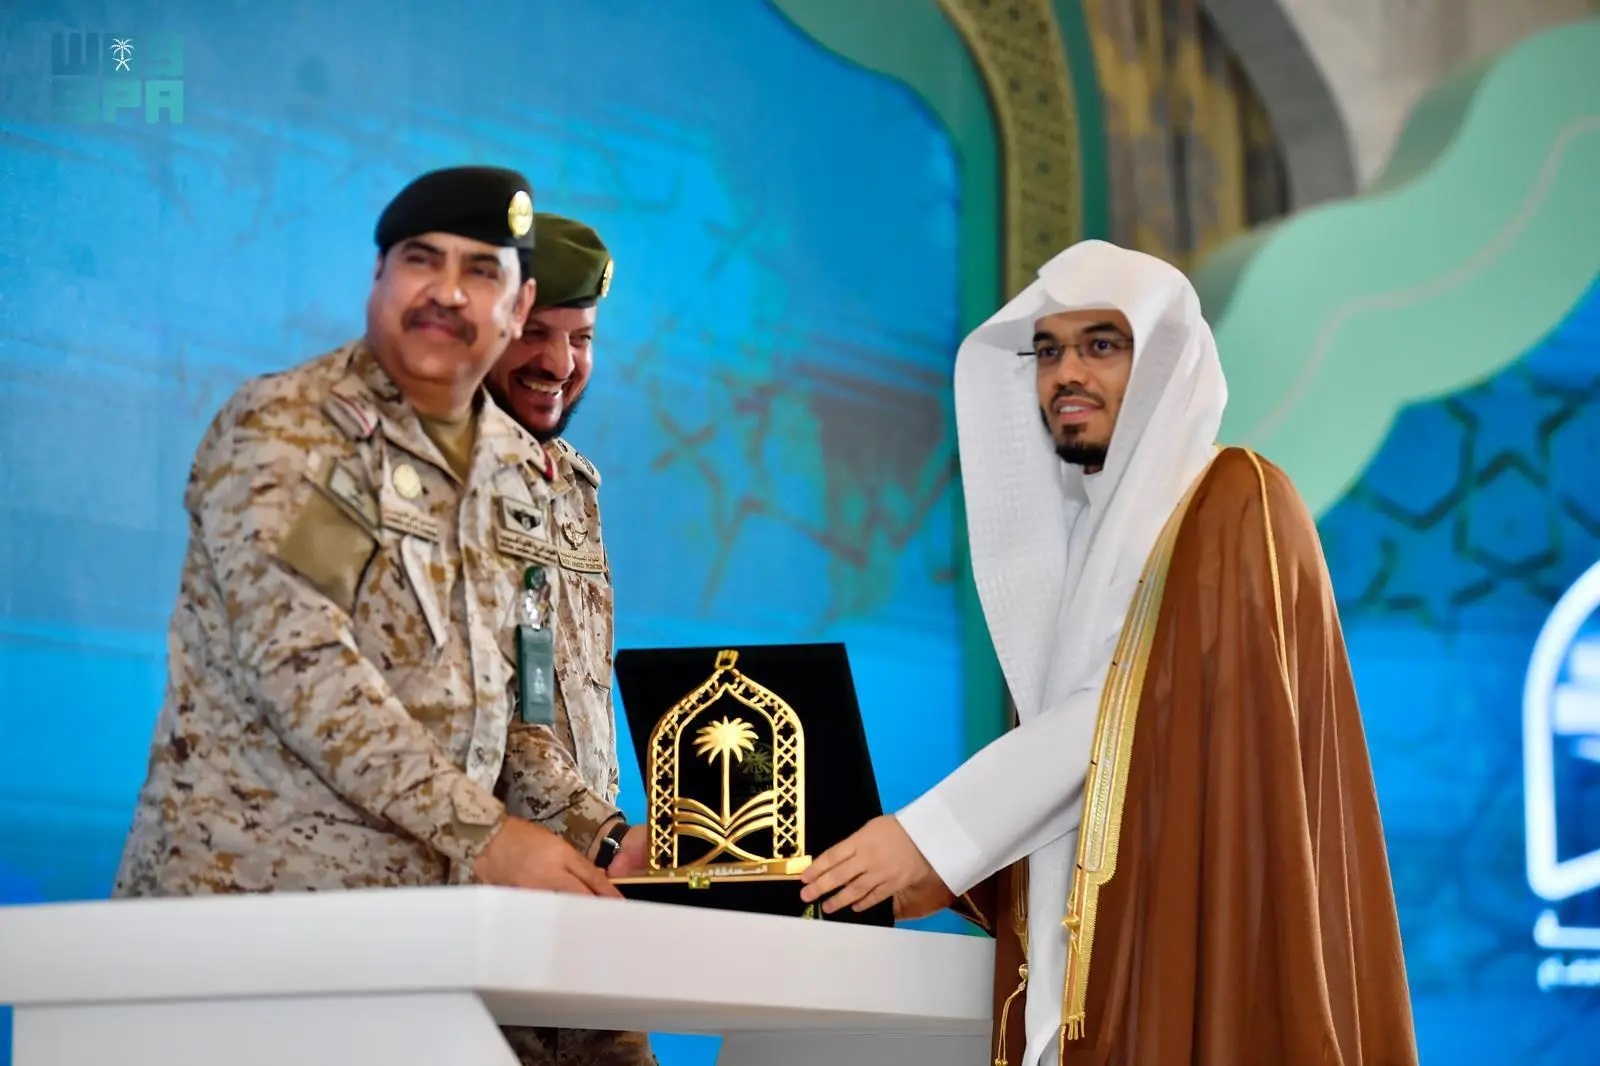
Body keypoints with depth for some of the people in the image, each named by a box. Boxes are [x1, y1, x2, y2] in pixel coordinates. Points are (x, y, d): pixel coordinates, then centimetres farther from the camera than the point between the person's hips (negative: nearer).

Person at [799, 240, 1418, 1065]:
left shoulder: (1235, 508, -4)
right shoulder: (1080, 533, 20)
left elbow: (1131, 716, -13)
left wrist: (936, 836, -14)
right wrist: (941, 871, 3)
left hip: (1195, 958, -7)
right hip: (1095, 965, 7)